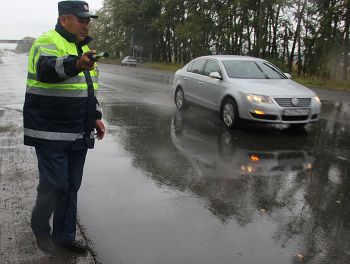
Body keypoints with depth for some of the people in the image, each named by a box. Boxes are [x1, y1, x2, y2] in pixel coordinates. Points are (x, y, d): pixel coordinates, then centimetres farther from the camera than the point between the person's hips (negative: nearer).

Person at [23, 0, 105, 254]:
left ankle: (65, 235, 27)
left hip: (78, 133, 8)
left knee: (72, 187, 12)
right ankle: (40, 227, 25)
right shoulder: (48, 41, -9)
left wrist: (95, 116, 16)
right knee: (54, 185, -3)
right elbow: (48, 68, -33)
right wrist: (76, 64, -52)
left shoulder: (83, 47, 17)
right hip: (51, 133, -7)